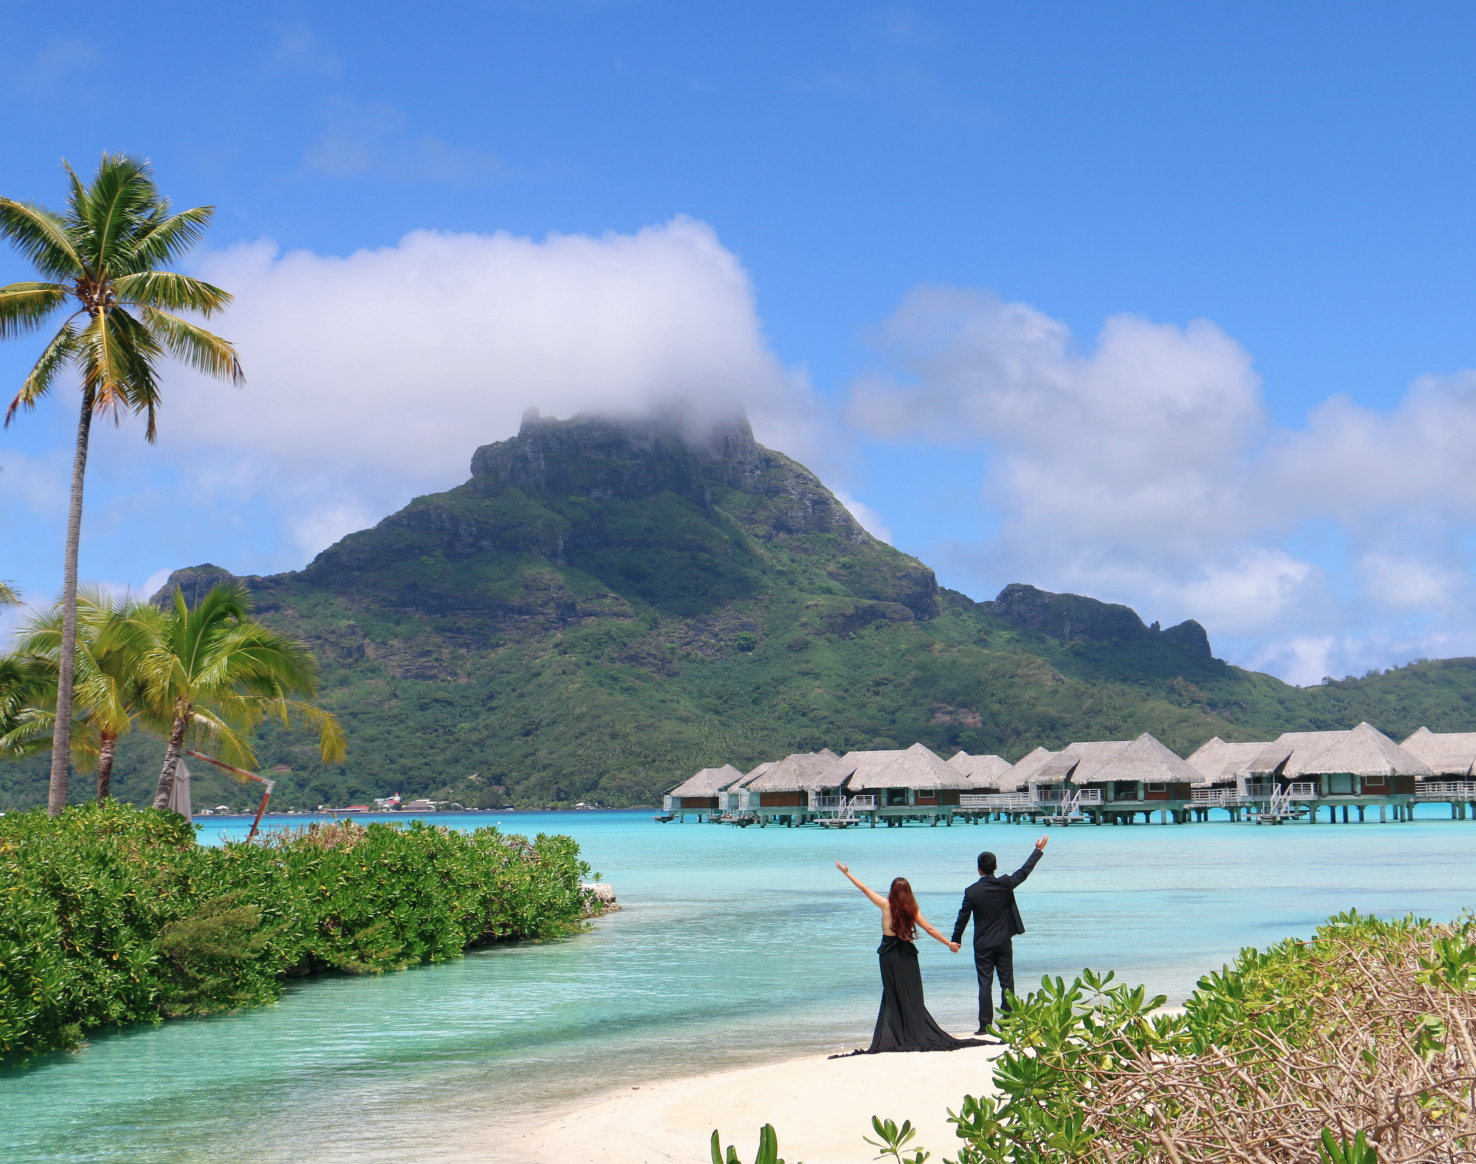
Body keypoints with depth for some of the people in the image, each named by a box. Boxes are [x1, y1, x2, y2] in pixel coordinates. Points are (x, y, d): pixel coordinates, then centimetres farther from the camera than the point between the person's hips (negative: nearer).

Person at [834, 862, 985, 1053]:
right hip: (907, 953, 2)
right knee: (912, 996, 6)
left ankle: (898, 1035, 0)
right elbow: (929, 928, -1)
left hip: (889, 955, -2)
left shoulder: (886, 905, -7)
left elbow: (864, 889, -1)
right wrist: (949, 943, 6)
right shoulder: (912, 909, -2)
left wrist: (847, 873, 8)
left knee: (893, 995, 3)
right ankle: (916, 1032, 4)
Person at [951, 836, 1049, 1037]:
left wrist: (955, 940, 8)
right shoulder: (1005, 884, -7)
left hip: (983, 945, -1)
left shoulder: (972, 891, -10)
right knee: (1007, 982, 8)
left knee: (985, 984, 1)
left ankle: (985, 1025, -1)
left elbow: (963, 917, -4)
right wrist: (1039, 850, 18)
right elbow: (1024, 871, 6)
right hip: (1004, 943, 1)